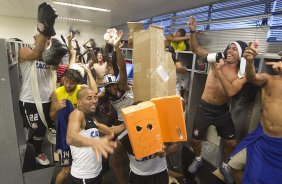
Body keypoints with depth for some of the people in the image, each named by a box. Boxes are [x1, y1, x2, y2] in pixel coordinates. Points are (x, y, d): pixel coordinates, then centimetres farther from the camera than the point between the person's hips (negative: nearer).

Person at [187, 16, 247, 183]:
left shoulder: (242, 75, -6)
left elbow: (231, 92, -25)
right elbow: (195, 49, -8)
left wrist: (219, 71, -28)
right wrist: (193, 31, -22)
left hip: (223, 110, 1)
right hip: (205, 108, -1)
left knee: (232, 143, 11)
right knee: (195, 139, 8)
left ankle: (224, 165, 42)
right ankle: (198, 159, 41)